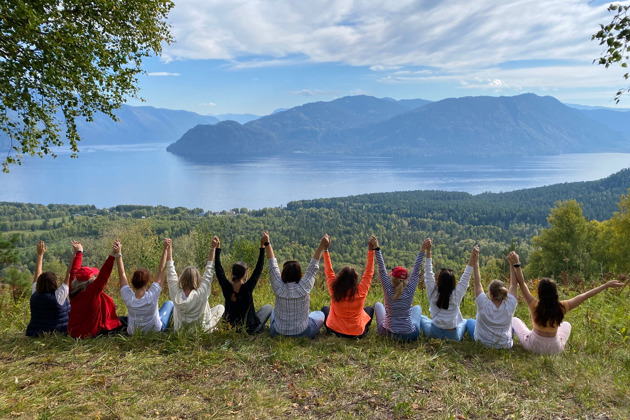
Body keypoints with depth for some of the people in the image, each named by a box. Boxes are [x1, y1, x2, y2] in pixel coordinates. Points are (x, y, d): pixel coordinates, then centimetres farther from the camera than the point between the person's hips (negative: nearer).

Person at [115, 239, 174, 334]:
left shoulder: (128, 298, -28)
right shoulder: (151, 296, -34)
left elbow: (121, 273, -22)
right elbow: (161, 270, -31)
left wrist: (118, 253, -24)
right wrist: (165, 249, -28)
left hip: (133, 333, 2)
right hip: (155, 331, -2)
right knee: (169, 303, 21)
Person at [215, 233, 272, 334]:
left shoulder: (227, 287, -18)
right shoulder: (247, 288, -27)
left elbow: (219, 269, -5)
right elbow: (259, 269, -23)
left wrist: (217, 248, 0)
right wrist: (263, 246, -23)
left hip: (230, 327, 4)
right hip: (249, 329, -3)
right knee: (268, 307, 21)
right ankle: (259, 329, 17)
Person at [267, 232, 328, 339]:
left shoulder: (278, 288, -18)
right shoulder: (304, 287, -22)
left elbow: (272, 264, -10)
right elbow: (313, 265, -15)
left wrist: (267, 243, -3)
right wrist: (322, 245, -9)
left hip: (277, 332, 2)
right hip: (302, 333, -2)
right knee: (320, 314, 25)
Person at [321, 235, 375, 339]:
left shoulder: (334, 291, -20)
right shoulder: (361, 291, -21)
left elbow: (329, 272, -7)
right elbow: (369, 272, -10)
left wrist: (325, 249, -2)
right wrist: (371, 250, -7)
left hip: (335, 331, 0)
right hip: (357, 334, 0)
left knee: (325, 309, 29)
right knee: (370, 309, 28)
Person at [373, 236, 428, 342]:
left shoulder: (388, 291, -15)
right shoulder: (410, 291, -13)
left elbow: (382, 270, -14)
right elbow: (416, 271, -9)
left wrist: (376, 249, -16)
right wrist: (422, 250, -8)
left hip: (389, 333, -1)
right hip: (410, 335, 1)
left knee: (378, 304, 27)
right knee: (417, 307, 30)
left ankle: (380, 330, 42)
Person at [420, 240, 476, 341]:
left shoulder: (433, 294, -15)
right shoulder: (456, 295, -16)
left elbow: (428, 274, -13)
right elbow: (465, 279, -9)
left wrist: (428, 251, -17)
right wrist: (473, 259, -11)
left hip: (434, 333, 0)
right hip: (453, 337, 1)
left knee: (422, 318, 29)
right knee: (465, 321, 32)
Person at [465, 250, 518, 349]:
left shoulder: (484, 305, -28)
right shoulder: (509, 306, -24)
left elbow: (477, 284, -20)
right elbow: (513, 284, -13)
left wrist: (475, 263, -19)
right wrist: (513, 264, -12)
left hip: (483, 343, -2)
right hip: (505, 345, 2)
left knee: (469, 321, 26)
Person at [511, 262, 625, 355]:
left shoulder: (534, 306, -25)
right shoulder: (561, 307, -20)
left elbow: (521, 283, -23)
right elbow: (585, 296, -11)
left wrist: (516, 265, -22)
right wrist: (607, 285, -2)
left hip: (534, 346, -3)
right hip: (555, 349, 3)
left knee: (514, 320, 19)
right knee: (566, 324, 32)